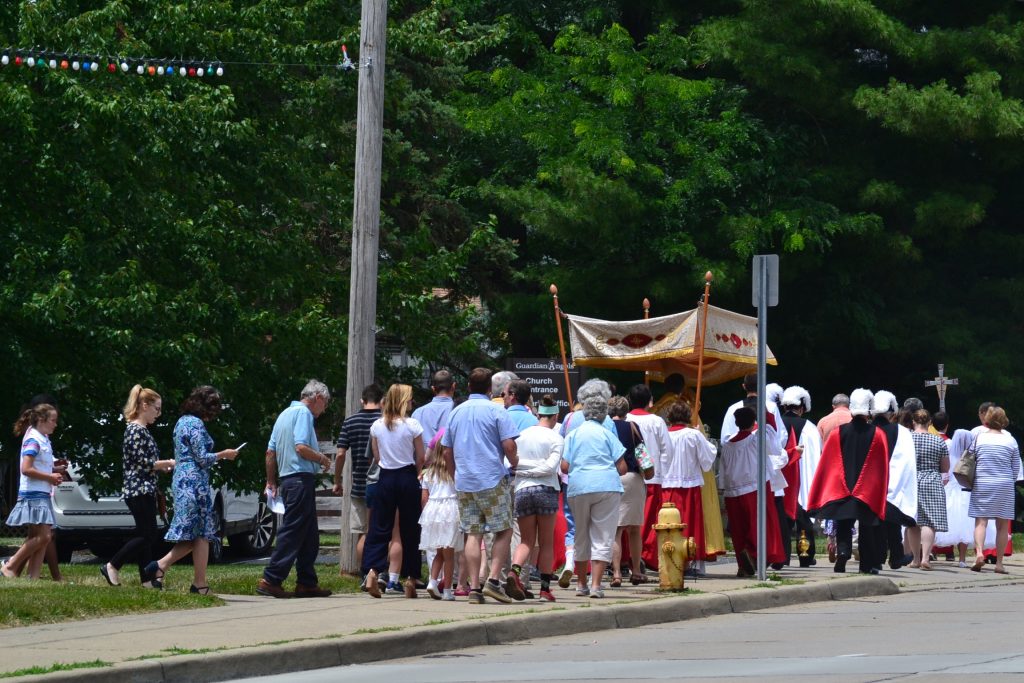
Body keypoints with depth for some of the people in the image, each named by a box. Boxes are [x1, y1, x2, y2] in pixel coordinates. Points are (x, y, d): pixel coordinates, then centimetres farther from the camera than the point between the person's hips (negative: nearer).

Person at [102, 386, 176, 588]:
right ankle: (112, 567, -4)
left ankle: (147, 579, 9)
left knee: (145, 535, 8)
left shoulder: (140, 430, 17)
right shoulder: (137, 430, -13)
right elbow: (142, 464, -18)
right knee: (147, 535, -8)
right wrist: (169, 463, -11)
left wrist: (163, 466, 10)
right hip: (139, 490, -10)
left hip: (144, 491, 10)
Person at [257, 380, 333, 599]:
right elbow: (301, 447, -20)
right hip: (301, 479, -10)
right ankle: (271, 580, -12)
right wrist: (323, 459, -4)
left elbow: (270, 452, 22)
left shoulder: (285, 414, 21)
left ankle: (307, 583, 15)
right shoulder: (303, 413, -8)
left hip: (287, 480, 10)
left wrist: (271, 482, 25)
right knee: (292, 532, -10)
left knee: (309, 536, 13)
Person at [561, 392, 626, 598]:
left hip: (578, 488, 2)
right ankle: (596, 585, -9)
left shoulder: (573, 434, 9)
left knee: (581, 537, 15)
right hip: (607, 488, -2)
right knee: (602, 538, -1)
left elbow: (564, 467, 3)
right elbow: (622, 468, 2)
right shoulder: (607, 434, 5)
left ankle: (581, 584, 21)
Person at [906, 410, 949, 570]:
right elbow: (945, 468, 4)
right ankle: (925, 557, -18)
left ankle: (916, 559, 16)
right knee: (929, 522, -5)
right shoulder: (939, 441, -2)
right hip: (932, 483, -1)